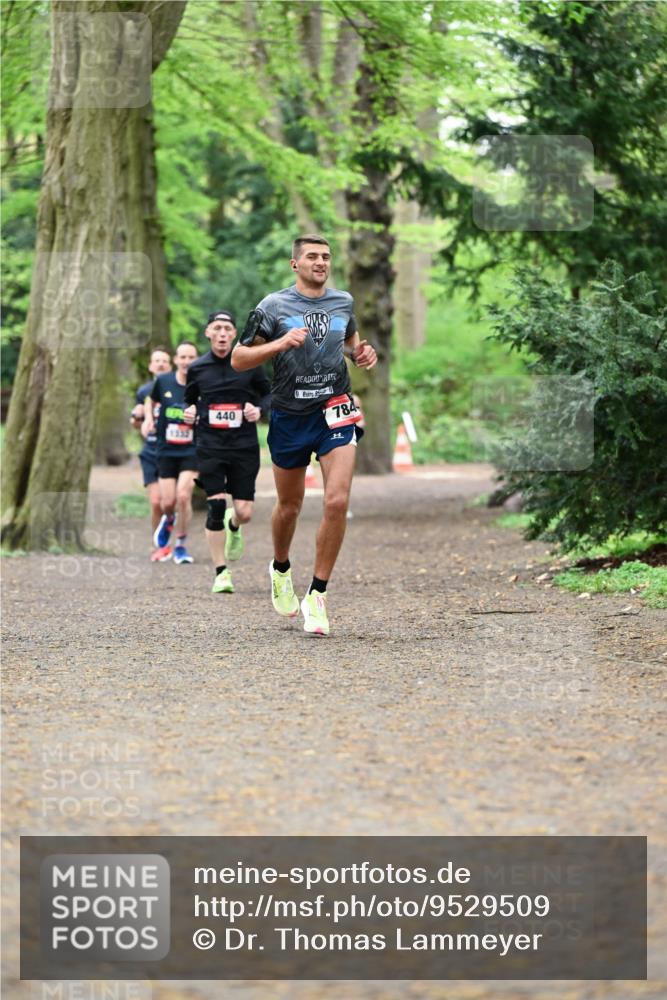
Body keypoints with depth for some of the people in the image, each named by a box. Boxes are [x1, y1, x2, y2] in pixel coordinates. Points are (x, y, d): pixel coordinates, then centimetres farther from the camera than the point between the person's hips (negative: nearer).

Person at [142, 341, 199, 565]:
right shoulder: (163, 381, -4)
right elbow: (151, 400, 17)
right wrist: (148, 418, 1)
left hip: (191, 450, -2)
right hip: (166, 451, 2)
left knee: (184, 496, -15)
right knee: (168, 502, 0)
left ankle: (181, 546, 3)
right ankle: (169, 519, 40)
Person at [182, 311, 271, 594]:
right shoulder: (197, 368, 4)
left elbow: (268, 393, 12)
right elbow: (190, 399, 19)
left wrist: (260, 409, -8)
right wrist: (188, 412, -3)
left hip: (244, 446, 0)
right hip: (210, 446, 0)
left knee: (244, 512, -3)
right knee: (216, 506, -12)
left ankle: (233, 528, 38)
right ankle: (221, 573, -1)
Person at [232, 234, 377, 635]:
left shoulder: (344, 302, 7)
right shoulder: (274, 306, -4)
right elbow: (238, 360, -5)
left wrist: (362, 353, 6)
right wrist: (280, 343, -19)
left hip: (335, 412, 1)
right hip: (290, 417, -1)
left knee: (338, 501, -16)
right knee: (290, 505, 13)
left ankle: (317, 594, -7)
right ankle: (281, 569, 43)